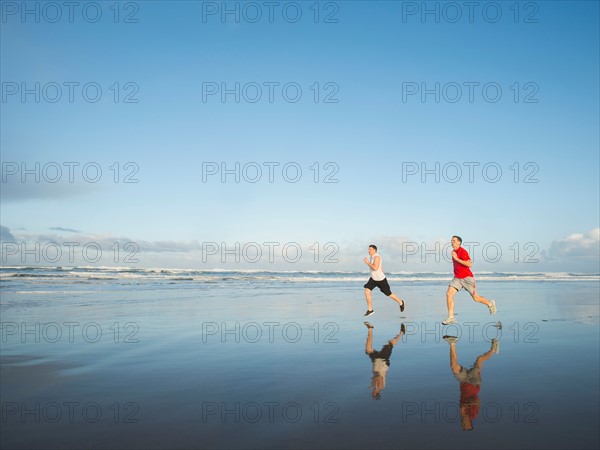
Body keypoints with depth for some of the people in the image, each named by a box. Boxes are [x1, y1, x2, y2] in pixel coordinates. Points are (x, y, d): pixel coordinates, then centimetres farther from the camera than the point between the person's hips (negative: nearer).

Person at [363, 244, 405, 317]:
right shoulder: (371, 257, 5)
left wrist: (367, 262, -27)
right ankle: (370, 310, -5)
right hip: (373, 279, 8)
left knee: (389, 294, 8)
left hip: (381, 280, -8)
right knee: (367, 290, -12)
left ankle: (400, 303, 36)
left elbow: (375, 268, -36)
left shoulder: (377, 257, -23)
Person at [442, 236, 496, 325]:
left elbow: (469, 264, -26)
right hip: (457, 278, 7)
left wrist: (456, 259, -27)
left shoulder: (463, 251, -15)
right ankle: (451, 317, -12)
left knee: (476, 298, 6)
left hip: (467, 277, -7)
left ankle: (490, 304, 37)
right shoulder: (454, 251, 10)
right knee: (449, 294, -14)